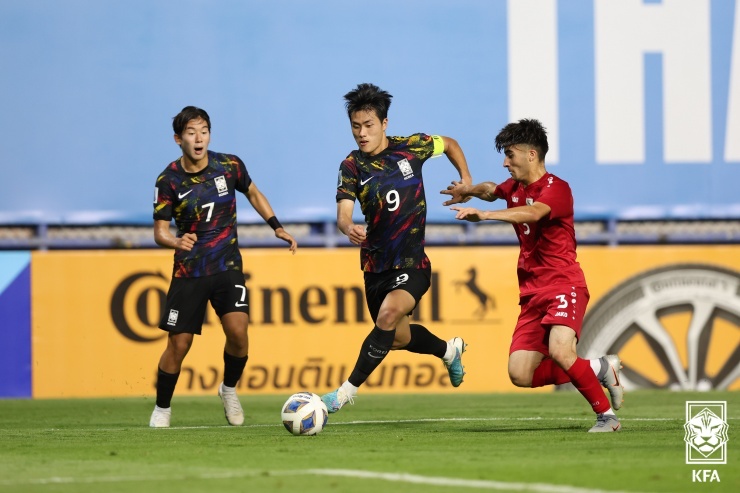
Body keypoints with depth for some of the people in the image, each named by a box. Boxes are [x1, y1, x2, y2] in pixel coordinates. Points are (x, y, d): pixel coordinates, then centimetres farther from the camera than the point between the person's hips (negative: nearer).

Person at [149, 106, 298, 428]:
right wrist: (176, 241, -29)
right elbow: (159, 232, -7)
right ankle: (162, 409, 17)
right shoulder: (169, 180, -10)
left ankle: (229, 389, 12)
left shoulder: (230, 166, -5)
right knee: (179, 344, -4)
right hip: (188, 271, -1)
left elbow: (252, 193, 15)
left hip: (227, 265, 1)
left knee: (238, 330, -17)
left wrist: (277, 227, 10)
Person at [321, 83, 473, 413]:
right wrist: (348, 228, -43)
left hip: (412, 262, -3)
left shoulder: (411, 147, -7)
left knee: (388, 315, -28)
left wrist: (466, 179, 3)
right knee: (399, 338, 18)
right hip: (375, 264, 3)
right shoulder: (352, 166, -7)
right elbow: (343, 211, -20)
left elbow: (449, 144, 14)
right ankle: (449, 350, 49)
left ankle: (347, 392, -23)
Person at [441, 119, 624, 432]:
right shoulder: (515, 188, 14)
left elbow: (533, 213, -34)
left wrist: (484, 215, -43)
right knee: (520, 375, -5)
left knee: (560, 351, -32)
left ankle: (607, 415, -15)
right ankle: (599, 369, 13)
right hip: (533, 294, 8)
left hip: (563, 286, -8)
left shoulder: (556, 189, -12)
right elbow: (492, 191, 41)